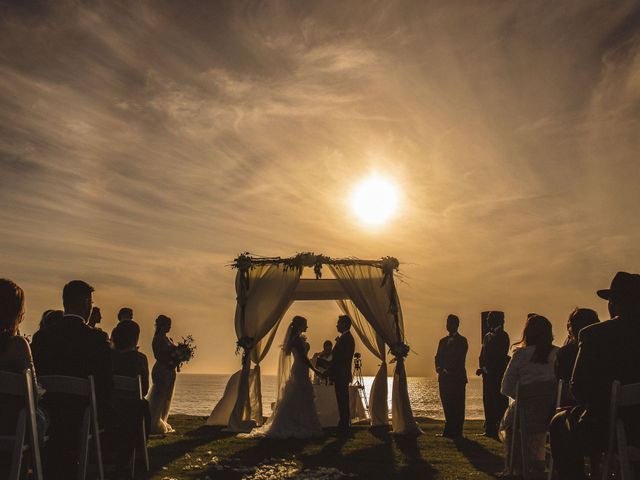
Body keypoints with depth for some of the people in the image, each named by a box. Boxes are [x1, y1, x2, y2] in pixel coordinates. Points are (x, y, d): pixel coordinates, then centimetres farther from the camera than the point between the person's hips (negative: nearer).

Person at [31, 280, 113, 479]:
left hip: (47, 413, 3)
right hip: (80, 417, -3)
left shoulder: (42, 336, -5)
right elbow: (105, 384, -13)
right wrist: (105, 416, 1)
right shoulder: (96, 339, -14)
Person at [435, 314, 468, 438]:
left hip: (457, 378, -6)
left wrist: (447, 370, -15)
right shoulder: (443, 341, 19)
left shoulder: (461, 341, 0)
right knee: (447, 405, 6)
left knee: (457, 406, -4)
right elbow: (438, 357, 13)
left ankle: (456, 431, -1)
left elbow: (459, 359, -9)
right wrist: (439, 368, -6)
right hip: (444, 378, 6)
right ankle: (449, 430, 13)